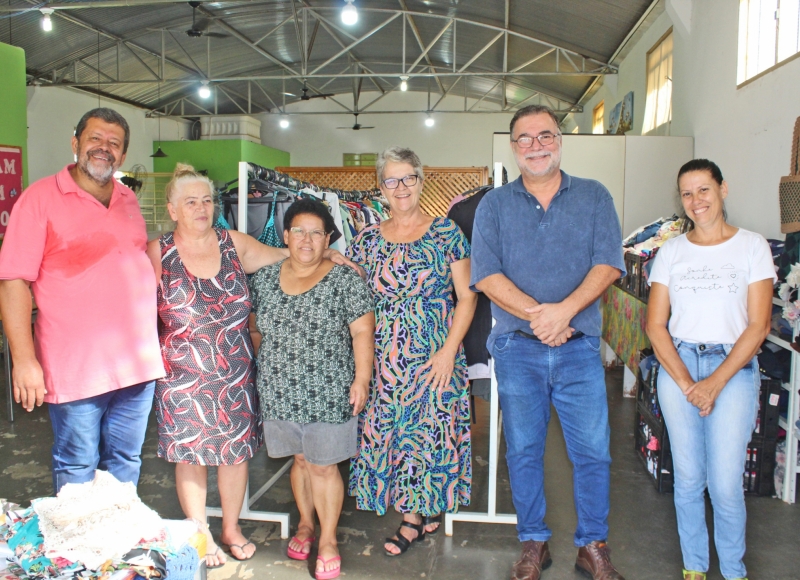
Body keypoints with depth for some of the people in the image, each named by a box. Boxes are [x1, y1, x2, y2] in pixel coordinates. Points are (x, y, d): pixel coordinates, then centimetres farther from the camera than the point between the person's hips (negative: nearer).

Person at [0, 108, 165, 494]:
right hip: (76, 369, -5)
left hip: (138, 365, 5)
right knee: (76, 471, 8)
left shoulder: (129, 201, 11)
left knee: (125, 465, 16)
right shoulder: (41, 197, -5)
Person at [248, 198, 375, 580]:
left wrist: (361, 379, -13)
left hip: (328, 393, -3)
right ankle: (305, 523, 38)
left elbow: (363, 332, -8)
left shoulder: (344, 280, -7)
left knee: (323, 465, 5)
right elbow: (256, 330, 15)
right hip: (280, 392, 4)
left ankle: (328, 540, 23)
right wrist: (252, 371, 15)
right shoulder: (265, 278, 5)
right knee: (301, 460, 17)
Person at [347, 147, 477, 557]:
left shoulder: (446, 233, -1)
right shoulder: (368, 240, 6)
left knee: (430, 429, 2)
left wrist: (449, 350, -11)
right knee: (386, 432, 6)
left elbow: (467, 296, -3)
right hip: (384, 359, 3)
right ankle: (420, 514, 24)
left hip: (435, 357, -2)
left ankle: (415, 514, 22)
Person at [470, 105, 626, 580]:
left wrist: (565, 309, -18)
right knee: (524, 451, 10)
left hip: (579, 348, 0)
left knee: (593, 451, 4)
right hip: (517, 348, 0)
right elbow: (486, 275, -4)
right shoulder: (494, 204, 7)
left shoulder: (594, 196, 7)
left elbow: (608, 264, -3)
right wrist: (537, 314, -16)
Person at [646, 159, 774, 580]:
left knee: (725, 485, -3)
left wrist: (714, 383, -11)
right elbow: (655, 325, 2)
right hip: (676, 366, 2)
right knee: (688, 479, 8)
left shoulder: (752, 246, 1)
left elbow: (758, 326, -4)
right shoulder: (671, 251, 6)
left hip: (733, 369, -2)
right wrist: (686, 383, -8)